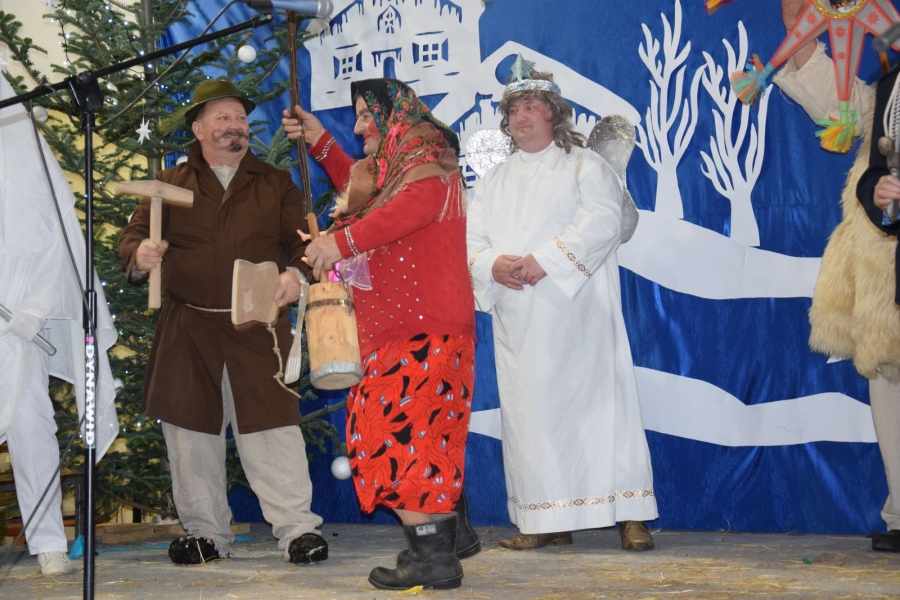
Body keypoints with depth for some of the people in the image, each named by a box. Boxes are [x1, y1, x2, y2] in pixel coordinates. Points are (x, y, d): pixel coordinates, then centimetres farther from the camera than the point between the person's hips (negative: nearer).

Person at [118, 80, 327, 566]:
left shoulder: (276, 183, 14)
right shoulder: (170, 185, 13)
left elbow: (300, 239, 8)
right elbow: (134, 234, 6)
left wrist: (295, 273, -13)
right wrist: (140, 255, -17)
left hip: (259, 329, -1)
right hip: (188, 332, 1)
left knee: (272, 429, -7)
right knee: (192, 433, 4)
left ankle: (297, 528, -1)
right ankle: (205, 532, 16)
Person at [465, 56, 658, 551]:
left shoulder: (584, 165, 7)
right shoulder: (494, 181, 22)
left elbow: (602, 219, -10)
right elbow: (469, 239, 12)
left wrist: (545, 260, -19)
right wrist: (493, 265, -11)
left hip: (575, 311, -4)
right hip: (518, 320, 5)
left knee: (598, 400, -8)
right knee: (529, 411, -1)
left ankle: (629, 514, -5)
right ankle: (548, 521, 2)